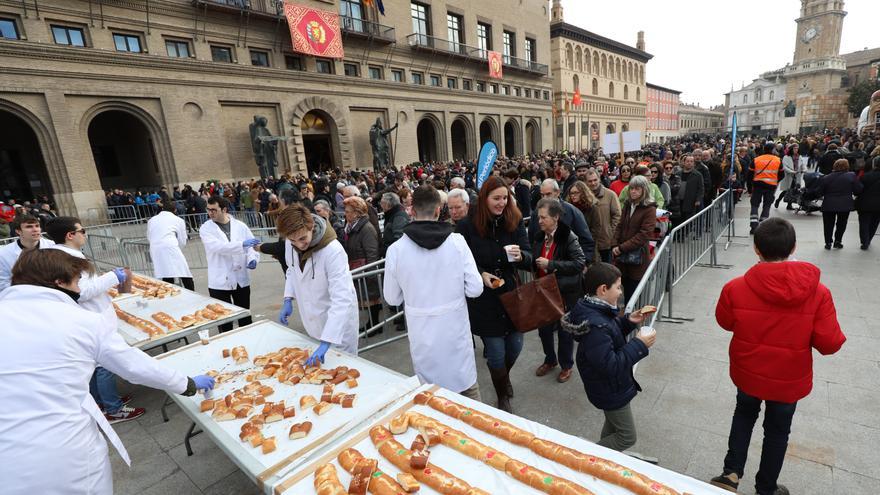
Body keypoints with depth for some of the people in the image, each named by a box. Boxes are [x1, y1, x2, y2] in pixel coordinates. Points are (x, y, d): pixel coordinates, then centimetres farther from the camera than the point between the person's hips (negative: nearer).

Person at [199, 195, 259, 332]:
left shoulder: (240, 226, 4)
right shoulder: (206, 228, -3)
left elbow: (252, 244, 4)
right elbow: (218, 247, -19)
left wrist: (252, 259, -17)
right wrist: (242, 244, -30)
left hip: (241, 279, 2)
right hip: (220, 281, -2)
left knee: (245, 317, 14)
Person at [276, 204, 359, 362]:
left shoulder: (333, 251, -32)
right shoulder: (290, 244, -10)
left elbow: (342, 300, -36)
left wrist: (325, 343, -41)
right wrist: (288, 299, -2)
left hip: (337, 318, -6)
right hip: (312, 319, 6)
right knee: (315, 366, 23)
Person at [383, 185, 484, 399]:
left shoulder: (396, 249, -12)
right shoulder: (457, 241, -12)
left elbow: (392, 298, -1)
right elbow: (475, 288, -10)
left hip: (422, 335, 0)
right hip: (456, 331, 0)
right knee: (469, 389, 20)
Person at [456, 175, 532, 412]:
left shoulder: (515, 222, -3)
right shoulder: (467, 226, -11)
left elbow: (529, 259, -4)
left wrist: (521, 256, -27)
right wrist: (481, 274, -20)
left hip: (512, 294, 3)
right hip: (483, 301, -3)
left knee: (514, 346, 16)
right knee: (496, 353, 7)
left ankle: (504, 377, 52)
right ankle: (502, 397, 36)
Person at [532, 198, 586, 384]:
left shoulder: (568, 237, -17)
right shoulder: (540, 237, 4)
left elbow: (580, 263, -24)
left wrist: (551, 264, -26)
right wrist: (535, 264, -3)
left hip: (565, 293, -6)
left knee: (565, 331, 11)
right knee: (544, 328, 15)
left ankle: (566, 365, 33)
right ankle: (550, 360, 39)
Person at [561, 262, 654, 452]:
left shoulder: (596, 311, -5)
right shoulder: (595, 326, -36)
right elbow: (610, 365, -33)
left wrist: (628, 321, -2)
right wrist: (639, 345, -27)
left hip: (611, 386, 10)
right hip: (610, 391, -10)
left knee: (613, 425, 29)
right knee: (627, 437, 8)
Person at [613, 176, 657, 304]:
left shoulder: (650, 209, -10)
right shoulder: (627, 205, 11)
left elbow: (644, 234, -16)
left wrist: (622, 248, -18)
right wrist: (615, 245, -4)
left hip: (638, 258, -6)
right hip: (622, 257, 6)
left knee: (634, 292, 4)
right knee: (626, 288, 15)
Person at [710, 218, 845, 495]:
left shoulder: (736, 288, -23)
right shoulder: (818, 293, -21)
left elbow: (724, 322, -4)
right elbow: (830, 344, -15)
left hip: (747, 373, 0)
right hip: (789, 380, 0)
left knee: (744, 414, 28)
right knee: (777, 430, 22)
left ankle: (731, 473, 23)